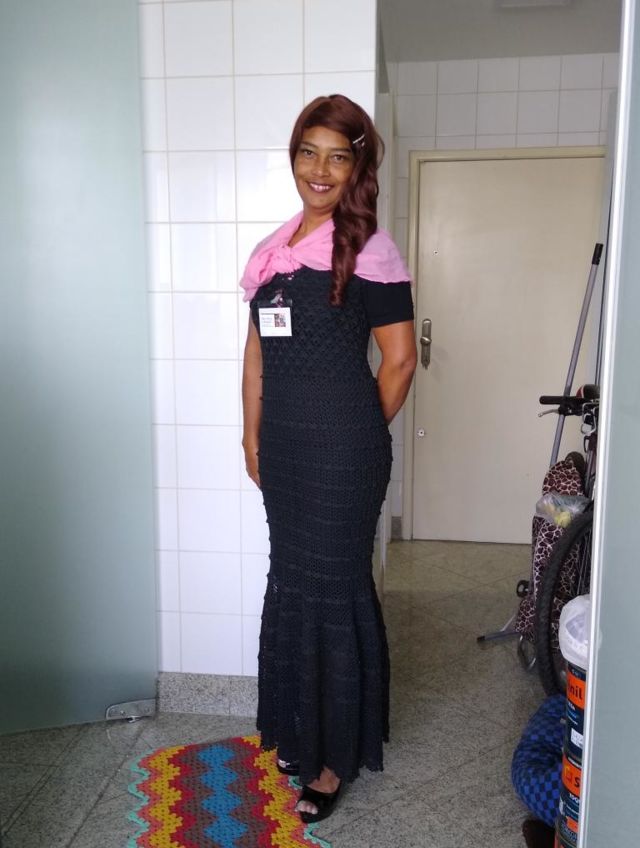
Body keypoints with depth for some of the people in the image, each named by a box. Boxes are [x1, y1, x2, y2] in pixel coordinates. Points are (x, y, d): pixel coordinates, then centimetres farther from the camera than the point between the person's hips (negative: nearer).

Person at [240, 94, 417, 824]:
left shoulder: (368, 248, -8)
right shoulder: (273, 249, 12)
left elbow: (399, 358, -8)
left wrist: (359, 439, -2)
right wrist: (253, 436, 12)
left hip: (340, 444, -7)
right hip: (282, 441, 7)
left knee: (333, 588, 3)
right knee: (289, 581, 16)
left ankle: (338, 756, 22)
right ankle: (297, 730, 36)